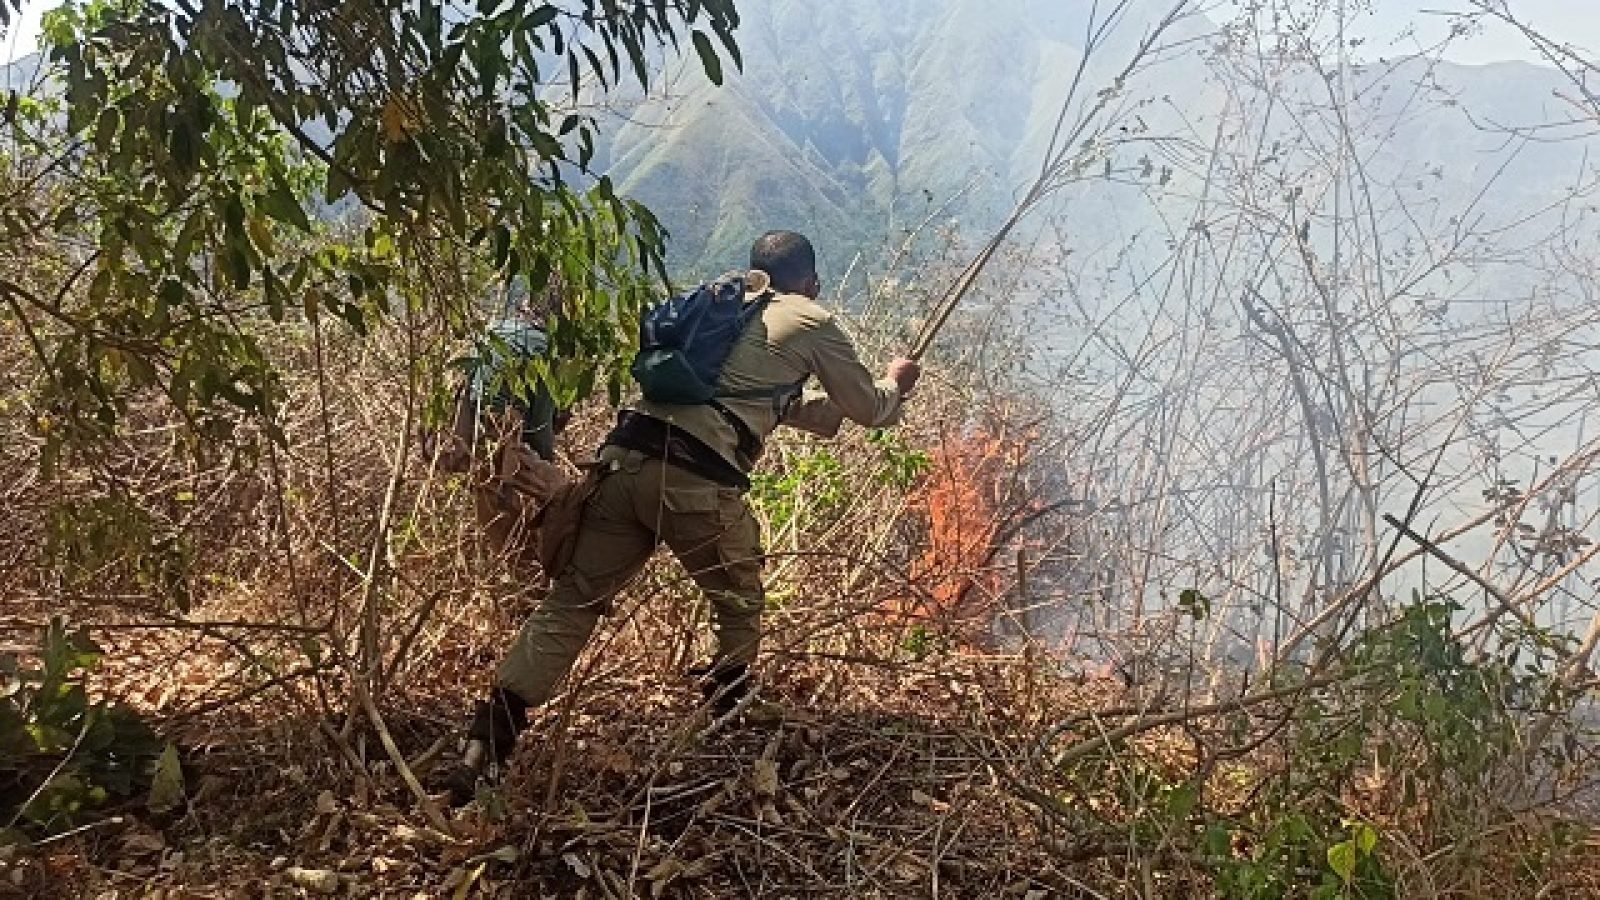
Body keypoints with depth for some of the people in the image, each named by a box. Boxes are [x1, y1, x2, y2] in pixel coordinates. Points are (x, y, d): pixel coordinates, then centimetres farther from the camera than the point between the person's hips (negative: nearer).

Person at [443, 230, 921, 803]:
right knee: (740, 607, 19)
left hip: (625, 458, 6)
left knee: (573, 600, 7)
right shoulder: (811, 323, 13)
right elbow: (869, 410, 24)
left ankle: (483, 746, -1)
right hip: (696, 482, -5)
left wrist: (835, 404, 51)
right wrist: (895, 383, 45)